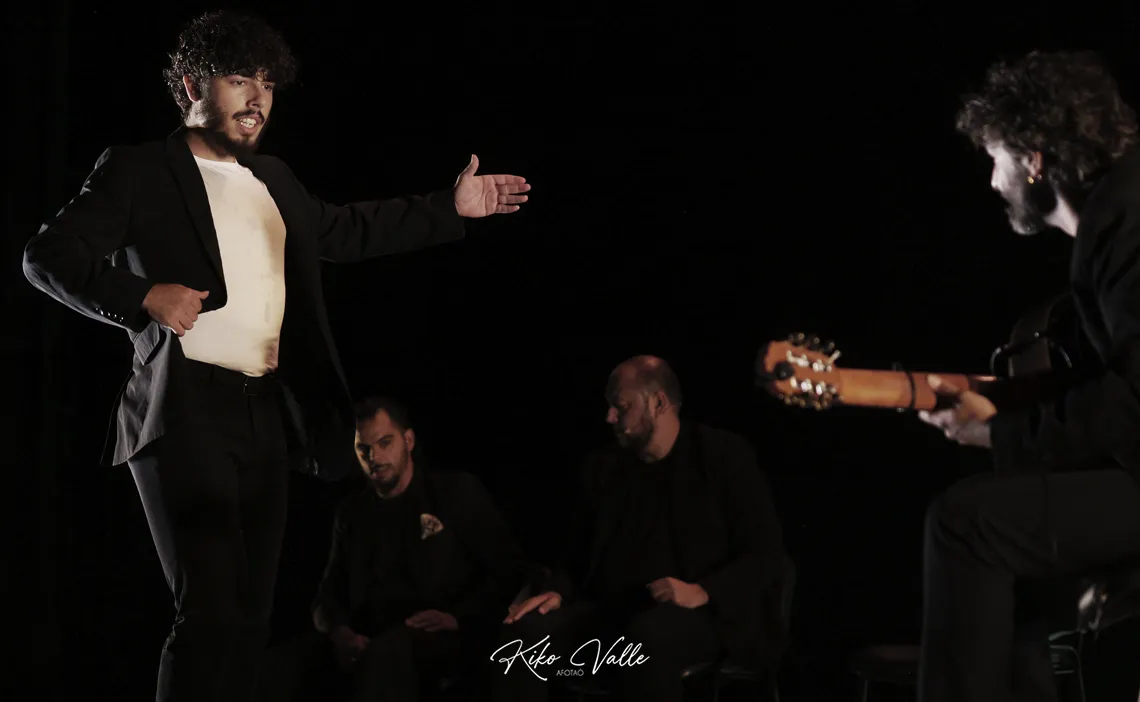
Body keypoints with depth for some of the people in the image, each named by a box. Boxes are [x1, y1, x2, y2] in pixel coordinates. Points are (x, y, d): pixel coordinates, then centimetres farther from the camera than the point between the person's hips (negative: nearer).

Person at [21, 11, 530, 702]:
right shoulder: (139, 171, -1)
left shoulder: (274, 180, 19)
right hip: (186, 412, -7)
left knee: (251, 613, 9)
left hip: (267, 414, 7)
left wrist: (450, 208, 30)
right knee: (211, 611, -16)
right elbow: (47, 255, -6)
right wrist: (143, 295, -21)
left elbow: (340, 230, 35)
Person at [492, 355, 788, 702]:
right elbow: (580, 554, 19)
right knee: (525, 632, -24)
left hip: (700, 616, -5)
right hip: (612, 613, 5)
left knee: (647, 637, -40)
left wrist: (703, 593, -22)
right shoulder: (606, 467, 14)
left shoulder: (724, 456, -1)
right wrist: (557, 592, -4)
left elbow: (767, 553, -6)